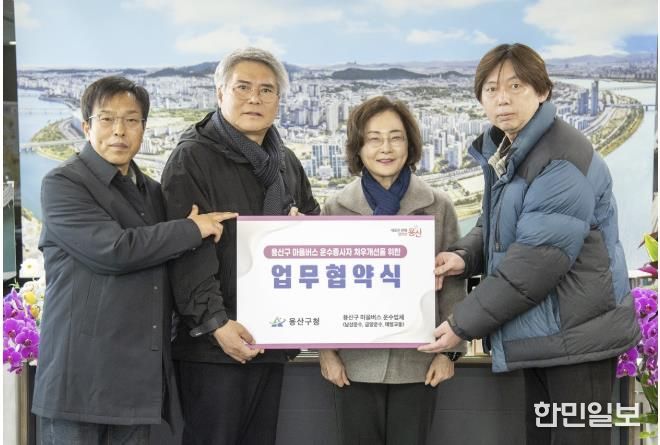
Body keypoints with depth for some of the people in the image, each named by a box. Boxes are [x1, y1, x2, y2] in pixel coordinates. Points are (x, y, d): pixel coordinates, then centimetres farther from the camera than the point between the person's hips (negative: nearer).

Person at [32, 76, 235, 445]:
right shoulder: (63, 184, -4)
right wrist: (193, 229, -9)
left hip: (141, 373, 6)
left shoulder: (152, 191, 19)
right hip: (83, 370, -6)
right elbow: (113, 249, -18)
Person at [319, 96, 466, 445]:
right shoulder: (336, 208, 2)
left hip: (417, 362, 0)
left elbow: (453, 284, 3)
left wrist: (450, 350, -1)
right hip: (355, 363, 0)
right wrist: (325, 349, -1)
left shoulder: (438, 206, 2)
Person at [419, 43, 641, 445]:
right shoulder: (502, 151, 10)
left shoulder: (562, 160, -21)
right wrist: (464, 256, -6)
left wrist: (464, 324, -20)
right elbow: (494, 225, 19)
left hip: (577, 333, -9)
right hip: (539, 331, 9)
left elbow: (537, 259, -26)